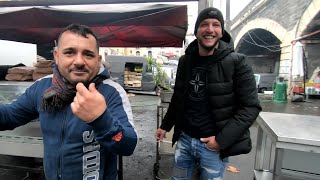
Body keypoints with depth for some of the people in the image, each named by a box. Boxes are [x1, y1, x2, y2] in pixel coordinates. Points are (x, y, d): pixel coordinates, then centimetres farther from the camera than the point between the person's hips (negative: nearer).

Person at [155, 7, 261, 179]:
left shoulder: (236, 63, -11)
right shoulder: (185, 61, 2)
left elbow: (250, 106, -11)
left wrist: (222, 139, -17)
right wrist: (165, 126, 13)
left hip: (213, 145, -3)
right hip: (184, 139, 4)